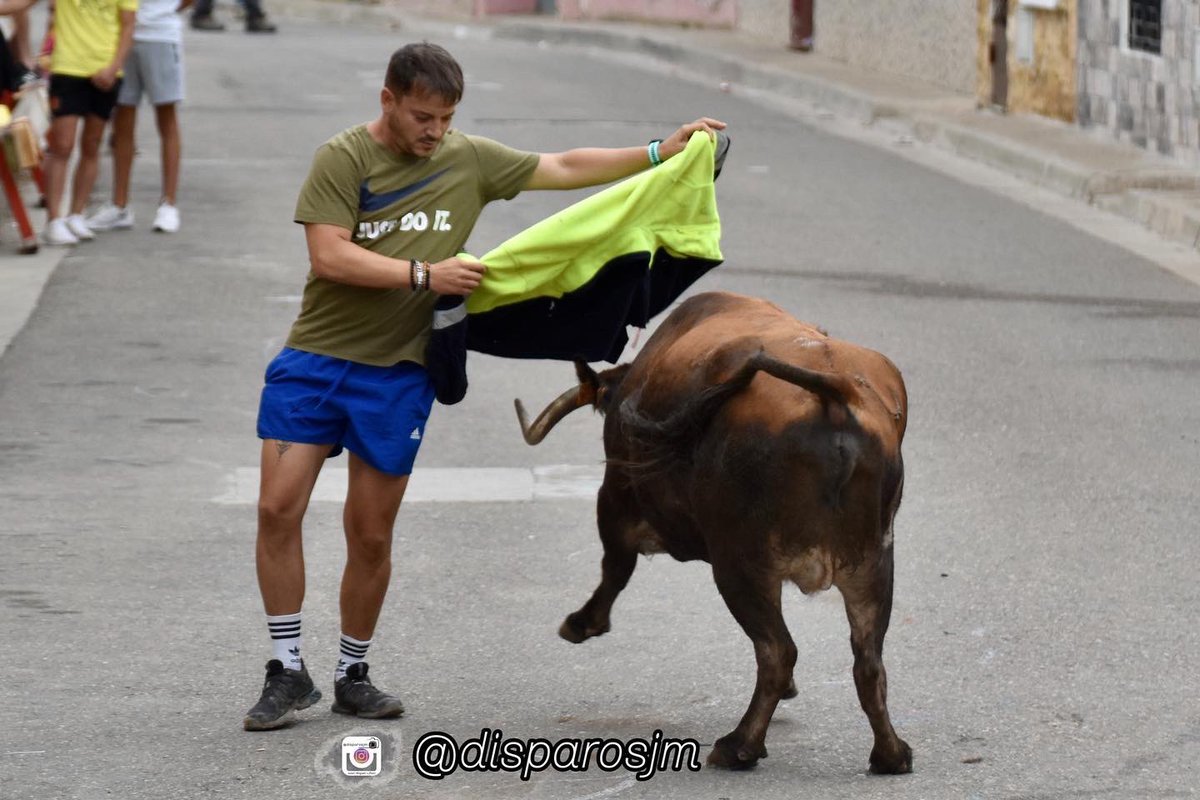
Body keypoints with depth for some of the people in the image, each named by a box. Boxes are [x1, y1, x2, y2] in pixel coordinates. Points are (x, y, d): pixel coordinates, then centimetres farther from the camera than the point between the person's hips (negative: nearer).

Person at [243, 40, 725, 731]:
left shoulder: (469, 160, 5)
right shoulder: (343, 159, -6)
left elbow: (565, 168, 11)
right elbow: (331, 257, -15)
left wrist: (661, 153, 7)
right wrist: (425, 274, -17)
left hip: (397, 376, 2)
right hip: (314, 361, -2)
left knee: (370, 536, 5)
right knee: (278, 510, -8)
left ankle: (353, 676, 22)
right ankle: (289, 674, 4)